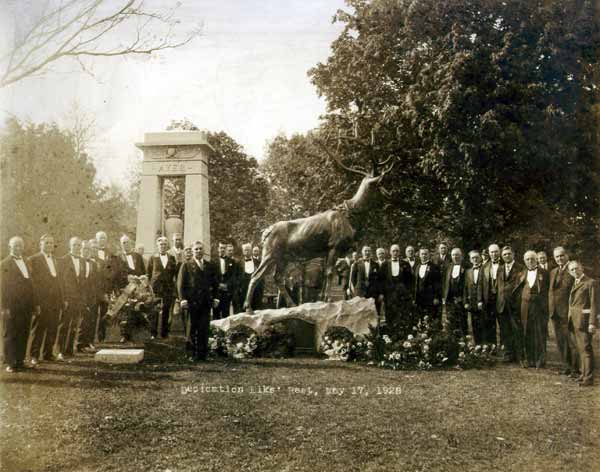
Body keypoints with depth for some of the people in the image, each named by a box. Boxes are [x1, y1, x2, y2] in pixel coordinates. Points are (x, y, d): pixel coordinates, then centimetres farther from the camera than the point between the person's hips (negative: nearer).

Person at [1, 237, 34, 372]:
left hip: (26, 307, 5)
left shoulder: (26, 263, 16)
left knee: (23, 335, 8)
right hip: (12, 307, -5)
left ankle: (20, 361, 17)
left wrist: (32, 305, 9)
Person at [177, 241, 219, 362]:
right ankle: (193, 354, 10)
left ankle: (203, 354, 4)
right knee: (192, 329, 2)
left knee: (204, 329, -1)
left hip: (206, 302, 2)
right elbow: (180, 283, 1)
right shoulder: (186, 265, 7)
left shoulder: (210, 266, 16)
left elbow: (215, 284, 19)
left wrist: (215, 298, 7)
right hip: (191, 302, -2)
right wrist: (183, 299, -9)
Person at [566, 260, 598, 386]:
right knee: (575, 348, 12)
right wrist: (569, 319, 12)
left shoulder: (591, 283, -6)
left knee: (585, 348, -7)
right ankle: (583, 373, 24)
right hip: (573, 321, 8)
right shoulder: (574, 284, 18)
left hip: (584, 321, -8)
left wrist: (592, 323, -16)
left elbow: (594, 304, -11)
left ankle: (588, 378, -3)